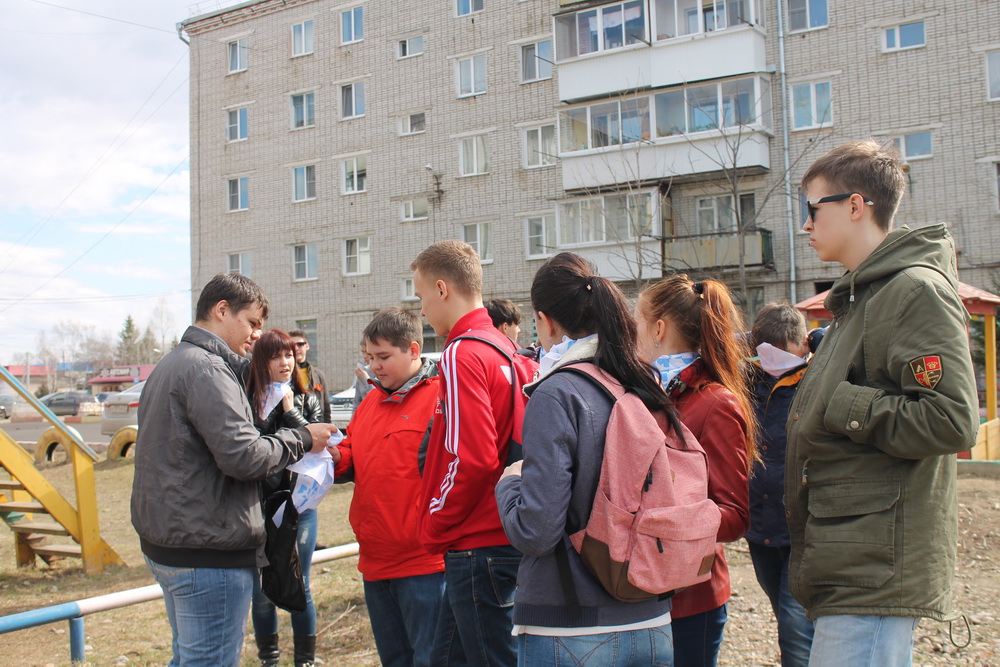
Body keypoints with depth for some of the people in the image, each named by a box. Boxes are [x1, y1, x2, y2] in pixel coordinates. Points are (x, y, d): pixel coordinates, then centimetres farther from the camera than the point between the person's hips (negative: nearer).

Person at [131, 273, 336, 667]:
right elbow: (243, 455, -24)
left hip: (166, 545, 11)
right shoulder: (206, 369, -17)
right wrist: (302, 439, -9)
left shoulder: (169, 366, 16)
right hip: (209, 553, -11)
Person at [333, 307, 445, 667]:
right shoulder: (370, 400, 14)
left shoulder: (440, 396, -12)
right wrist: (334, 456, -4)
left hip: (423, 560, -8)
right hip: (375, 559, 8)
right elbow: (352, 458, 17)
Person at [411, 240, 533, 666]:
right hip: (505, 535, 9)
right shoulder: (506, 349, 11)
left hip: (478, 547, -9)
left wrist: (435, 524, -9)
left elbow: (471, 459, -23)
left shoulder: (461, 355, -15)